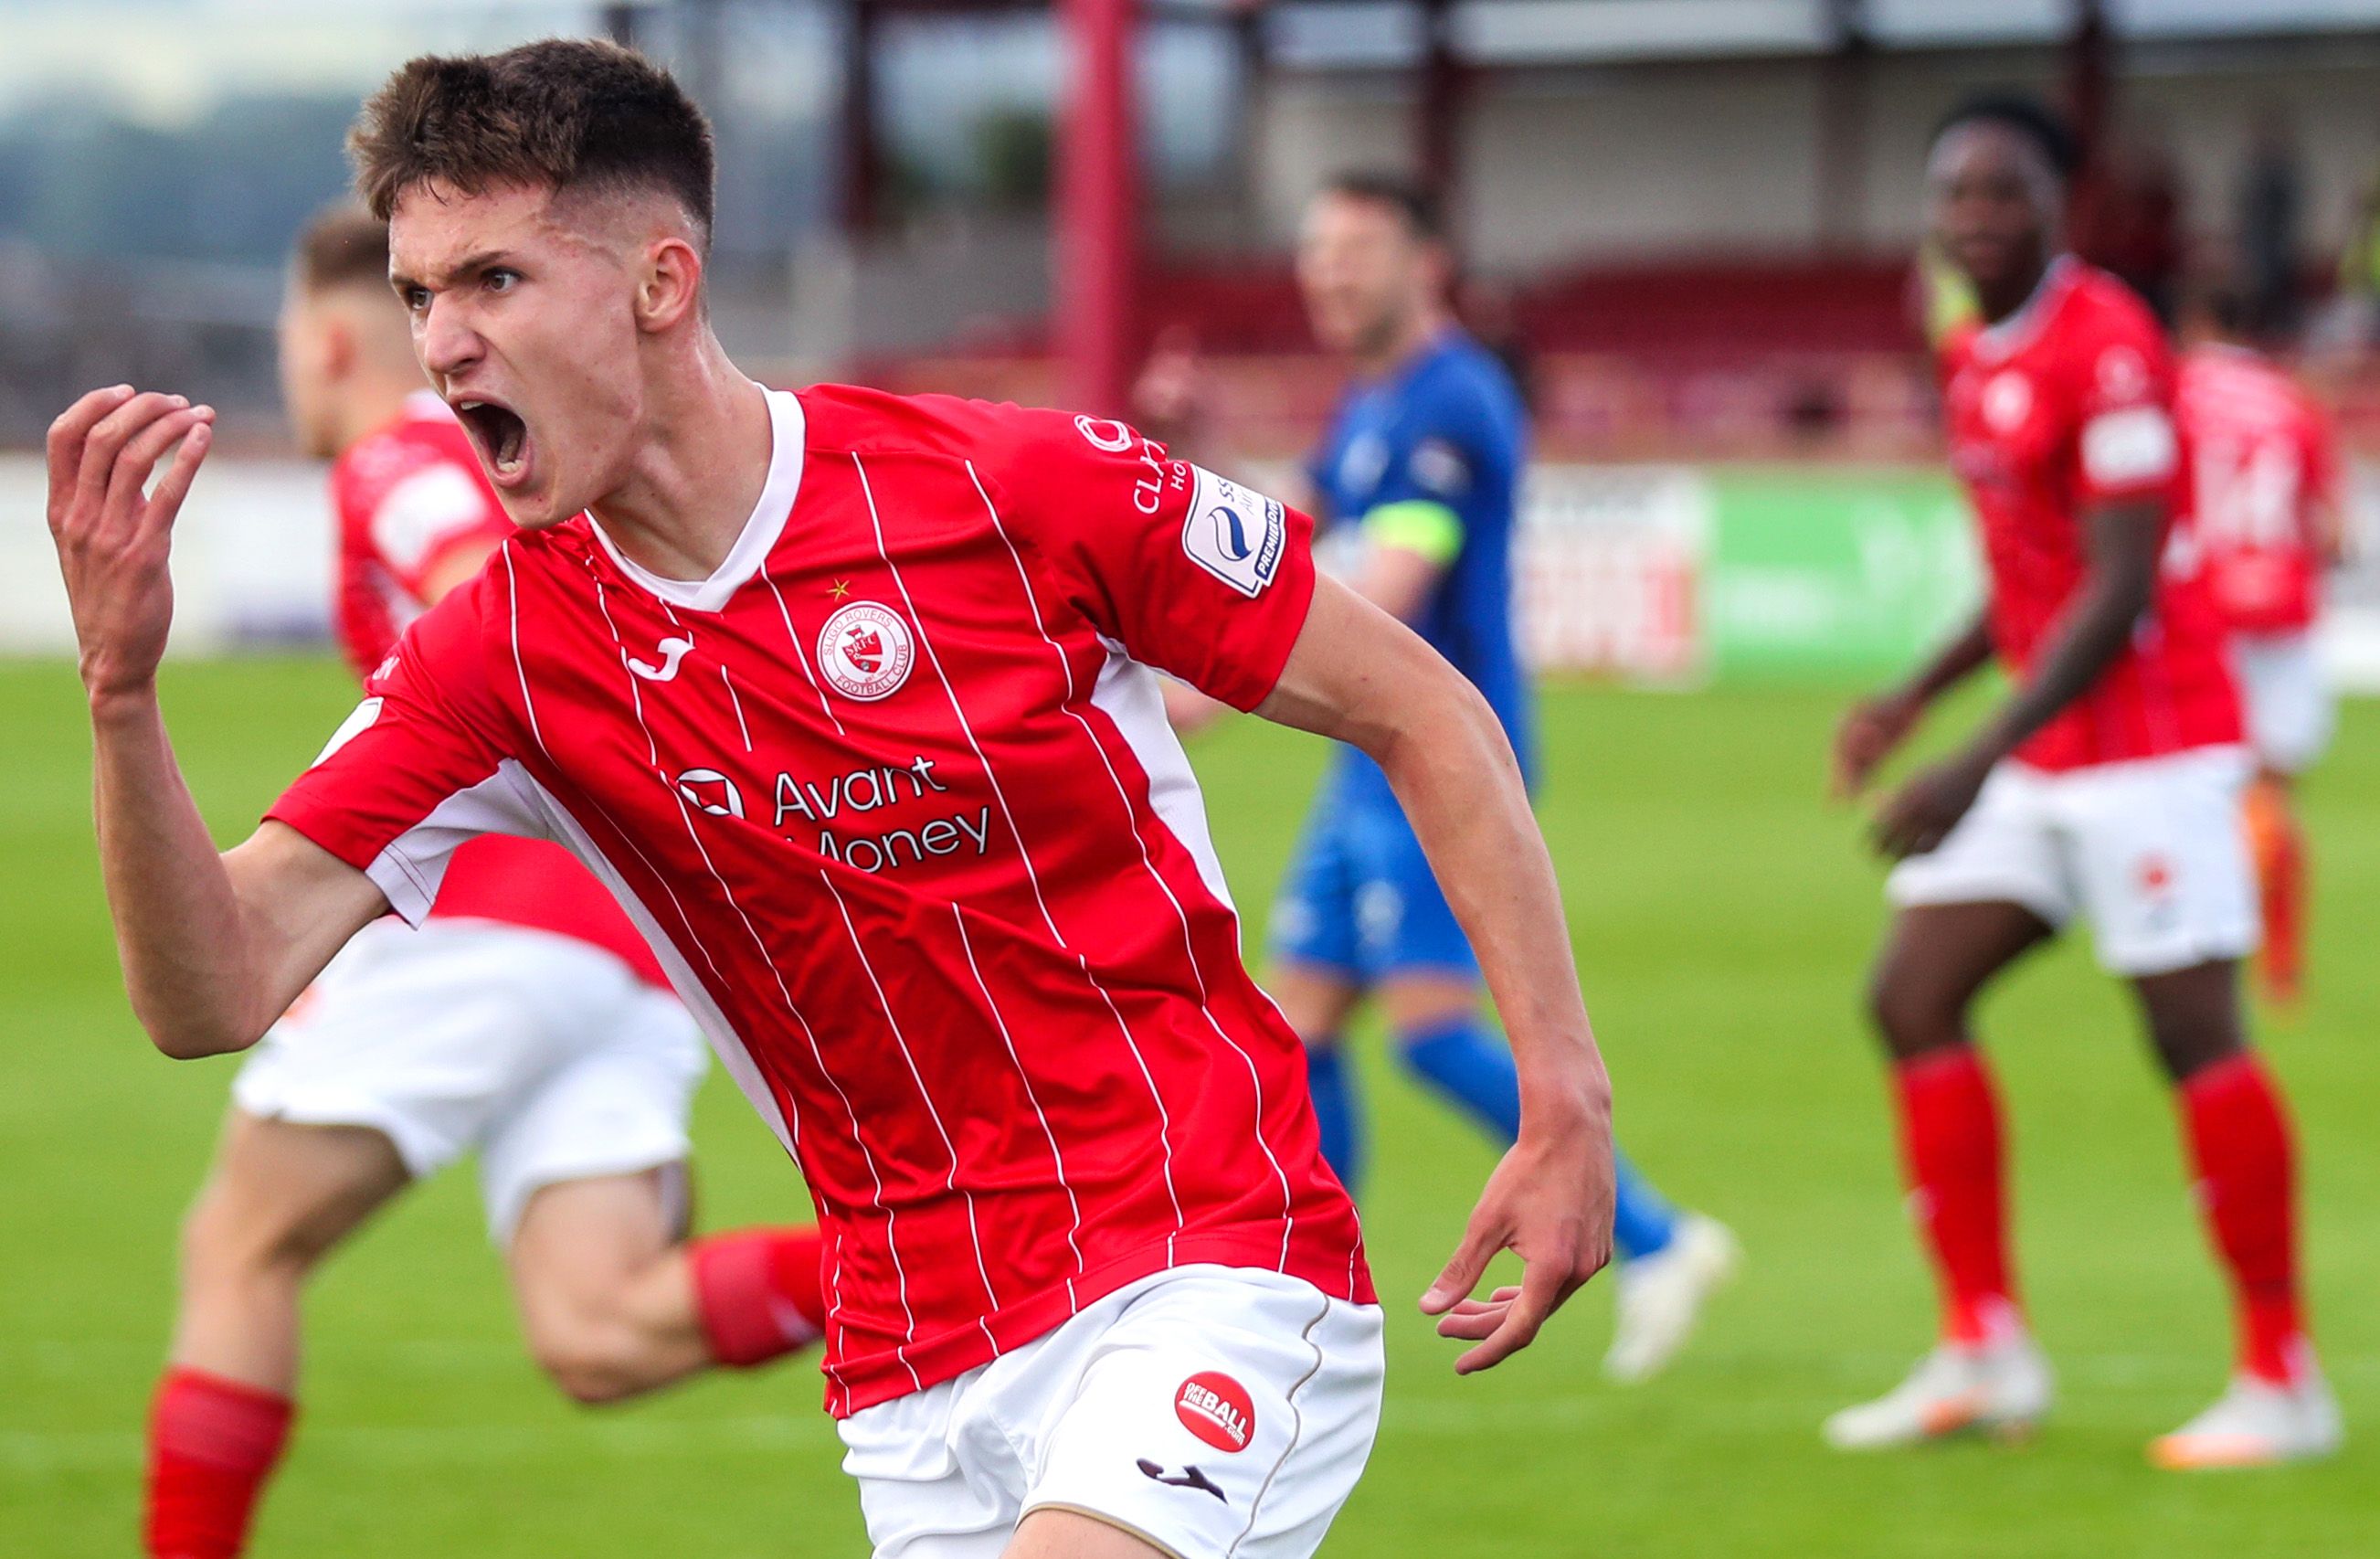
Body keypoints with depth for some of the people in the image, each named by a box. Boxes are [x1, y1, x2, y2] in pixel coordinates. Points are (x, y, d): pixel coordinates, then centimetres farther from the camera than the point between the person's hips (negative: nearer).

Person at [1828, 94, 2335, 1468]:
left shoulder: (2106, 349, -16)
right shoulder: (1975, 357, 12)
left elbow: (2121, 590, -21)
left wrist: (1979, 763, -25)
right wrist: (1918, 701, 14)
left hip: (2150, 747, -9)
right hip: (2040, 768, 9)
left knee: (2195, 1032, -8)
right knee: (1914, 997, 2)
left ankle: (2285, 1380, -1)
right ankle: (1985, 1351, 5)